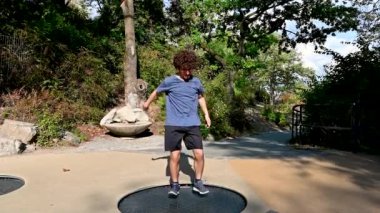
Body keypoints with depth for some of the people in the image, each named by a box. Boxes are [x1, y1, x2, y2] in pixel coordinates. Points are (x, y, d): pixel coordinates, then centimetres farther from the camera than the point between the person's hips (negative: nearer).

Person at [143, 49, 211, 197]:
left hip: (193, 125, 2)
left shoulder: (196, 82, 6)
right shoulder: (169, 81, -3)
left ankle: (198, 182, 18)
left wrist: (206, 114, 19)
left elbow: (201, 97, 25)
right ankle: (174, 185, 20)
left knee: (199, 154, -1)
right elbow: (156, 92, 16)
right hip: (174, 125, -2)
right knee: (175, 155, 2)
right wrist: (147, 103, 30)